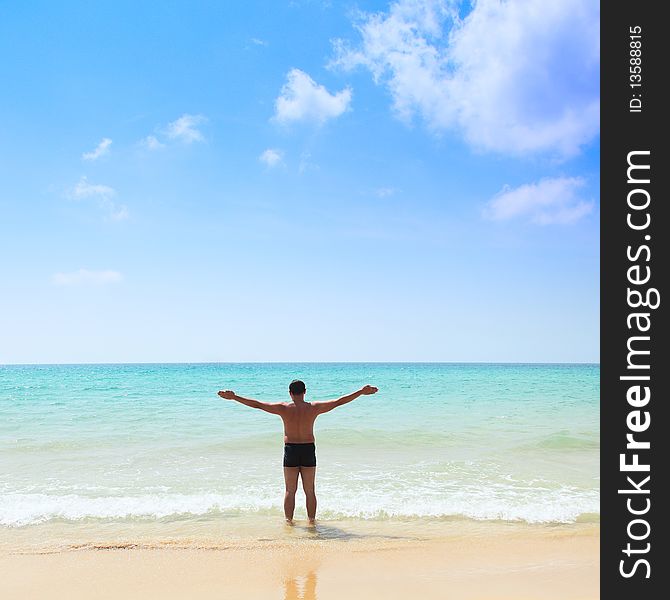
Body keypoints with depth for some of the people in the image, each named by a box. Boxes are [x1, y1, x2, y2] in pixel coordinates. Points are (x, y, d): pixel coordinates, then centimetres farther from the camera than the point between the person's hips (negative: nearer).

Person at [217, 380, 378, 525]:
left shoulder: (284, 408, -8)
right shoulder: (314, 408, -6)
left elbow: (257, 404, -5)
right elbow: (339, 402, -1)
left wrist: (234, 397, 2)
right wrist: (361, 392, 6)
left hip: (291, 450, -1)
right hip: (309, 450, 1)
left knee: (290, 491, 11)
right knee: (310, 491, 13)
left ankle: (289, 520, 14)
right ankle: (312, 520, 17)